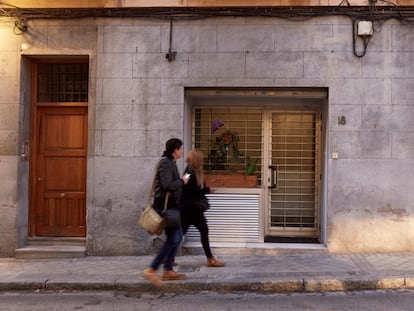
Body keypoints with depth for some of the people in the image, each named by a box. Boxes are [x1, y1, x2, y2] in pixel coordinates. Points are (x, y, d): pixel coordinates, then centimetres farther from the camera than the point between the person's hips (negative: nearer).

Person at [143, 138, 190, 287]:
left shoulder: (170, 163, 18)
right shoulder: (166, 163, -14)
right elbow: (168, 185, -25)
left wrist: (180, 180, 5)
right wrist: (182, 181, -11)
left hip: (170, 205, 11)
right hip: (165, 205, -11)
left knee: (177, 236, 15)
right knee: (173, 239, -11)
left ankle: (168, 270, 18)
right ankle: (152, 270, -9)